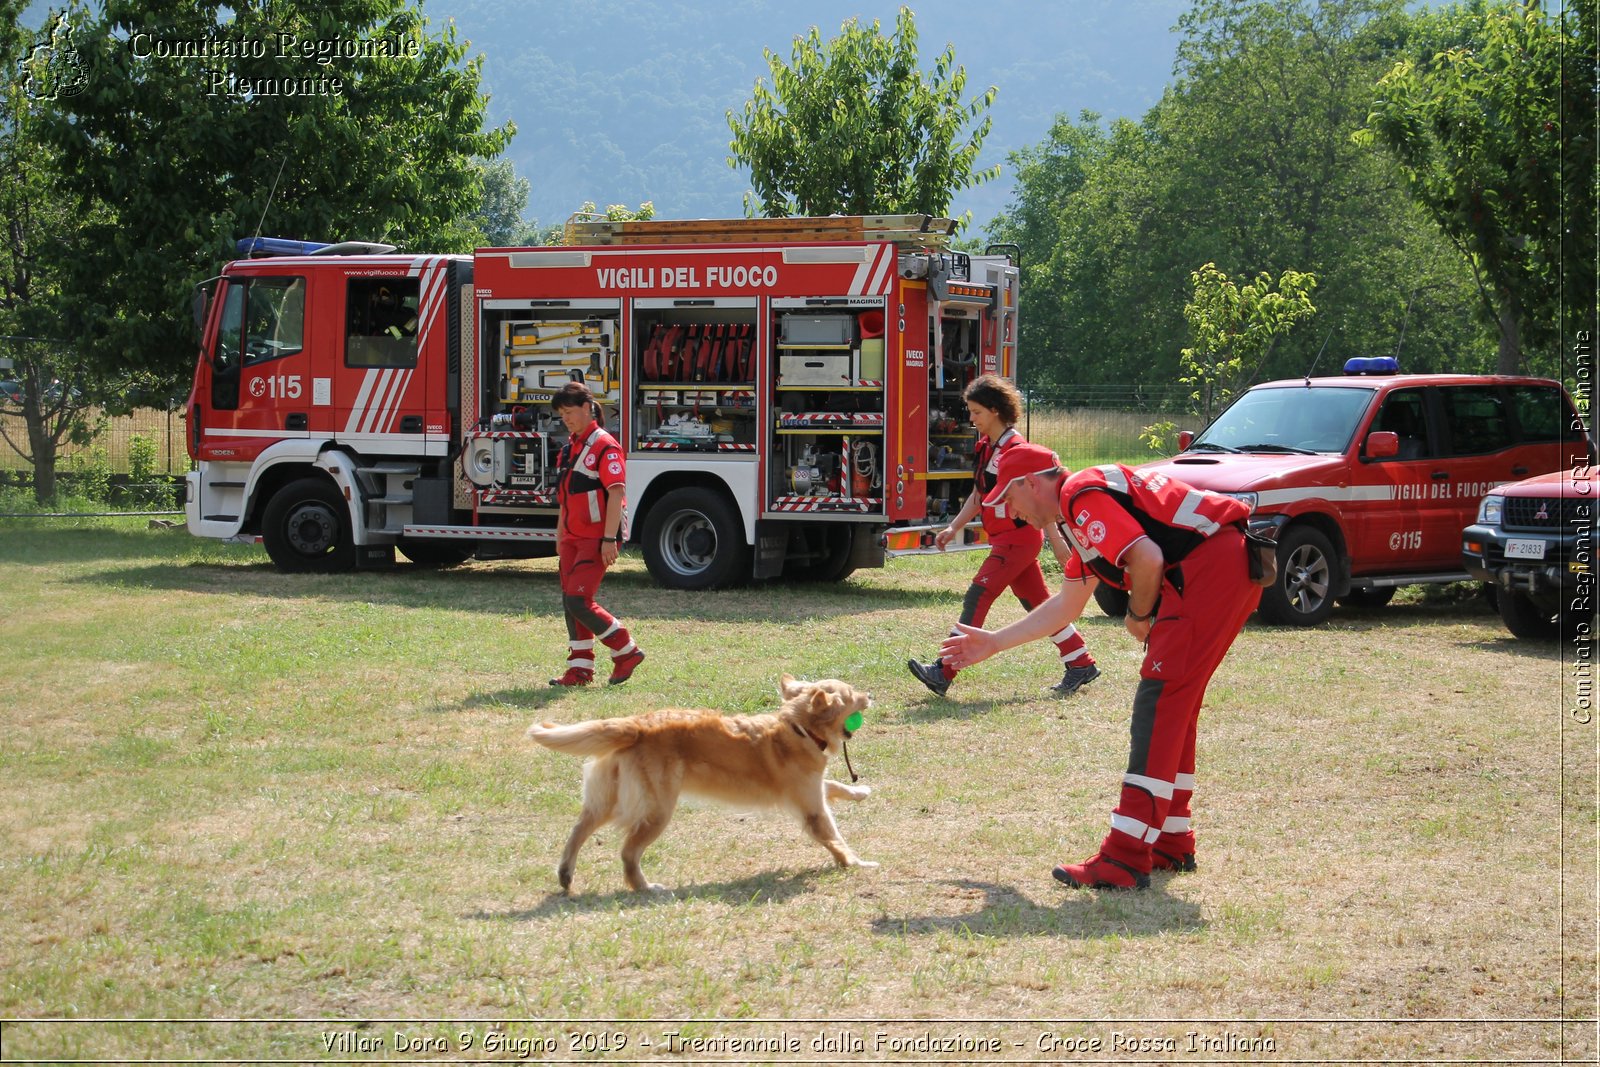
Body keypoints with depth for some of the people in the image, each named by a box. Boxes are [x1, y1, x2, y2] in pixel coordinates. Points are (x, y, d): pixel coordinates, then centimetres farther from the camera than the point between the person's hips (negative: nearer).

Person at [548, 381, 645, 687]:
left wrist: (609, 539, -23)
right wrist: (560, 537, 21)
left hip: (597, 538, -9)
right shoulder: (570, 447, 15)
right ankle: (580, 668, 12)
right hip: (573, 538, 9)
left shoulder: (604, 446, -12)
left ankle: (626, 651, -1)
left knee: (578, 600, -14)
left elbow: (616, 493, -18)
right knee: (570, 602, 6)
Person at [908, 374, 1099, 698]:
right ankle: (1081, 665, 21)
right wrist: (954, 528, 11)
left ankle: (944, 673, -15)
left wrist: (1058, 542, -20)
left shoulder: (1015, 448, -17)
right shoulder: (984, 447, 11)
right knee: (1038, 603, 13)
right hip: (1003, 539, 10)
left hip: (1018, 538, -10)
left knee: (977, 597, -13)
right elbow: (978, 496, 20)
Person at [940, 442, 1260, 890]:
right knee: (1172, 705, 16)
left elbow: (1148, 558, -19)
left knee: (1158, 705, -13)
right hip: (1233, 571, 10)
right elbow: (1066, 604, 36)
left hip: (1213, 566, -10)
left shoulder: (1081, 494, -7)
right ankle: (1170, 843, 23)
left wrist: (1139, 615, 0)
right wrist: (993, 643, 43)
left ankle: (1125, 859, -17)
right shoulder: (1085, 516, 26)